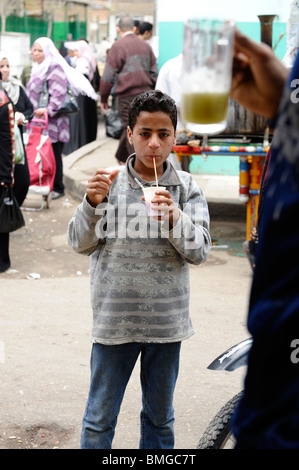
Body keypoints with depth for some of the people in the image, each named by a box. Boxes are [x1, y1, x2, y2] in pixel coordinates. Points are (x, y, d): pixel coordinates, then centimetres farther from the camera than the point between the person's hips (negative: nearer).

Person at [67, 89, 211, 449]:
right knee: (99, 418, 9)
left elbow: (199, 251, -6)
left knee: (160, 417, 18)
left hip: (166, 322, 1)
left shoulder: (186, 188, -1)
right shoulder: (109, 182, -3)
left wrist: (174, 217, -23)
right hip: (114, 320, -1)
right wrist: (92, 204, -21)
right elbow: (80, 243, -4)